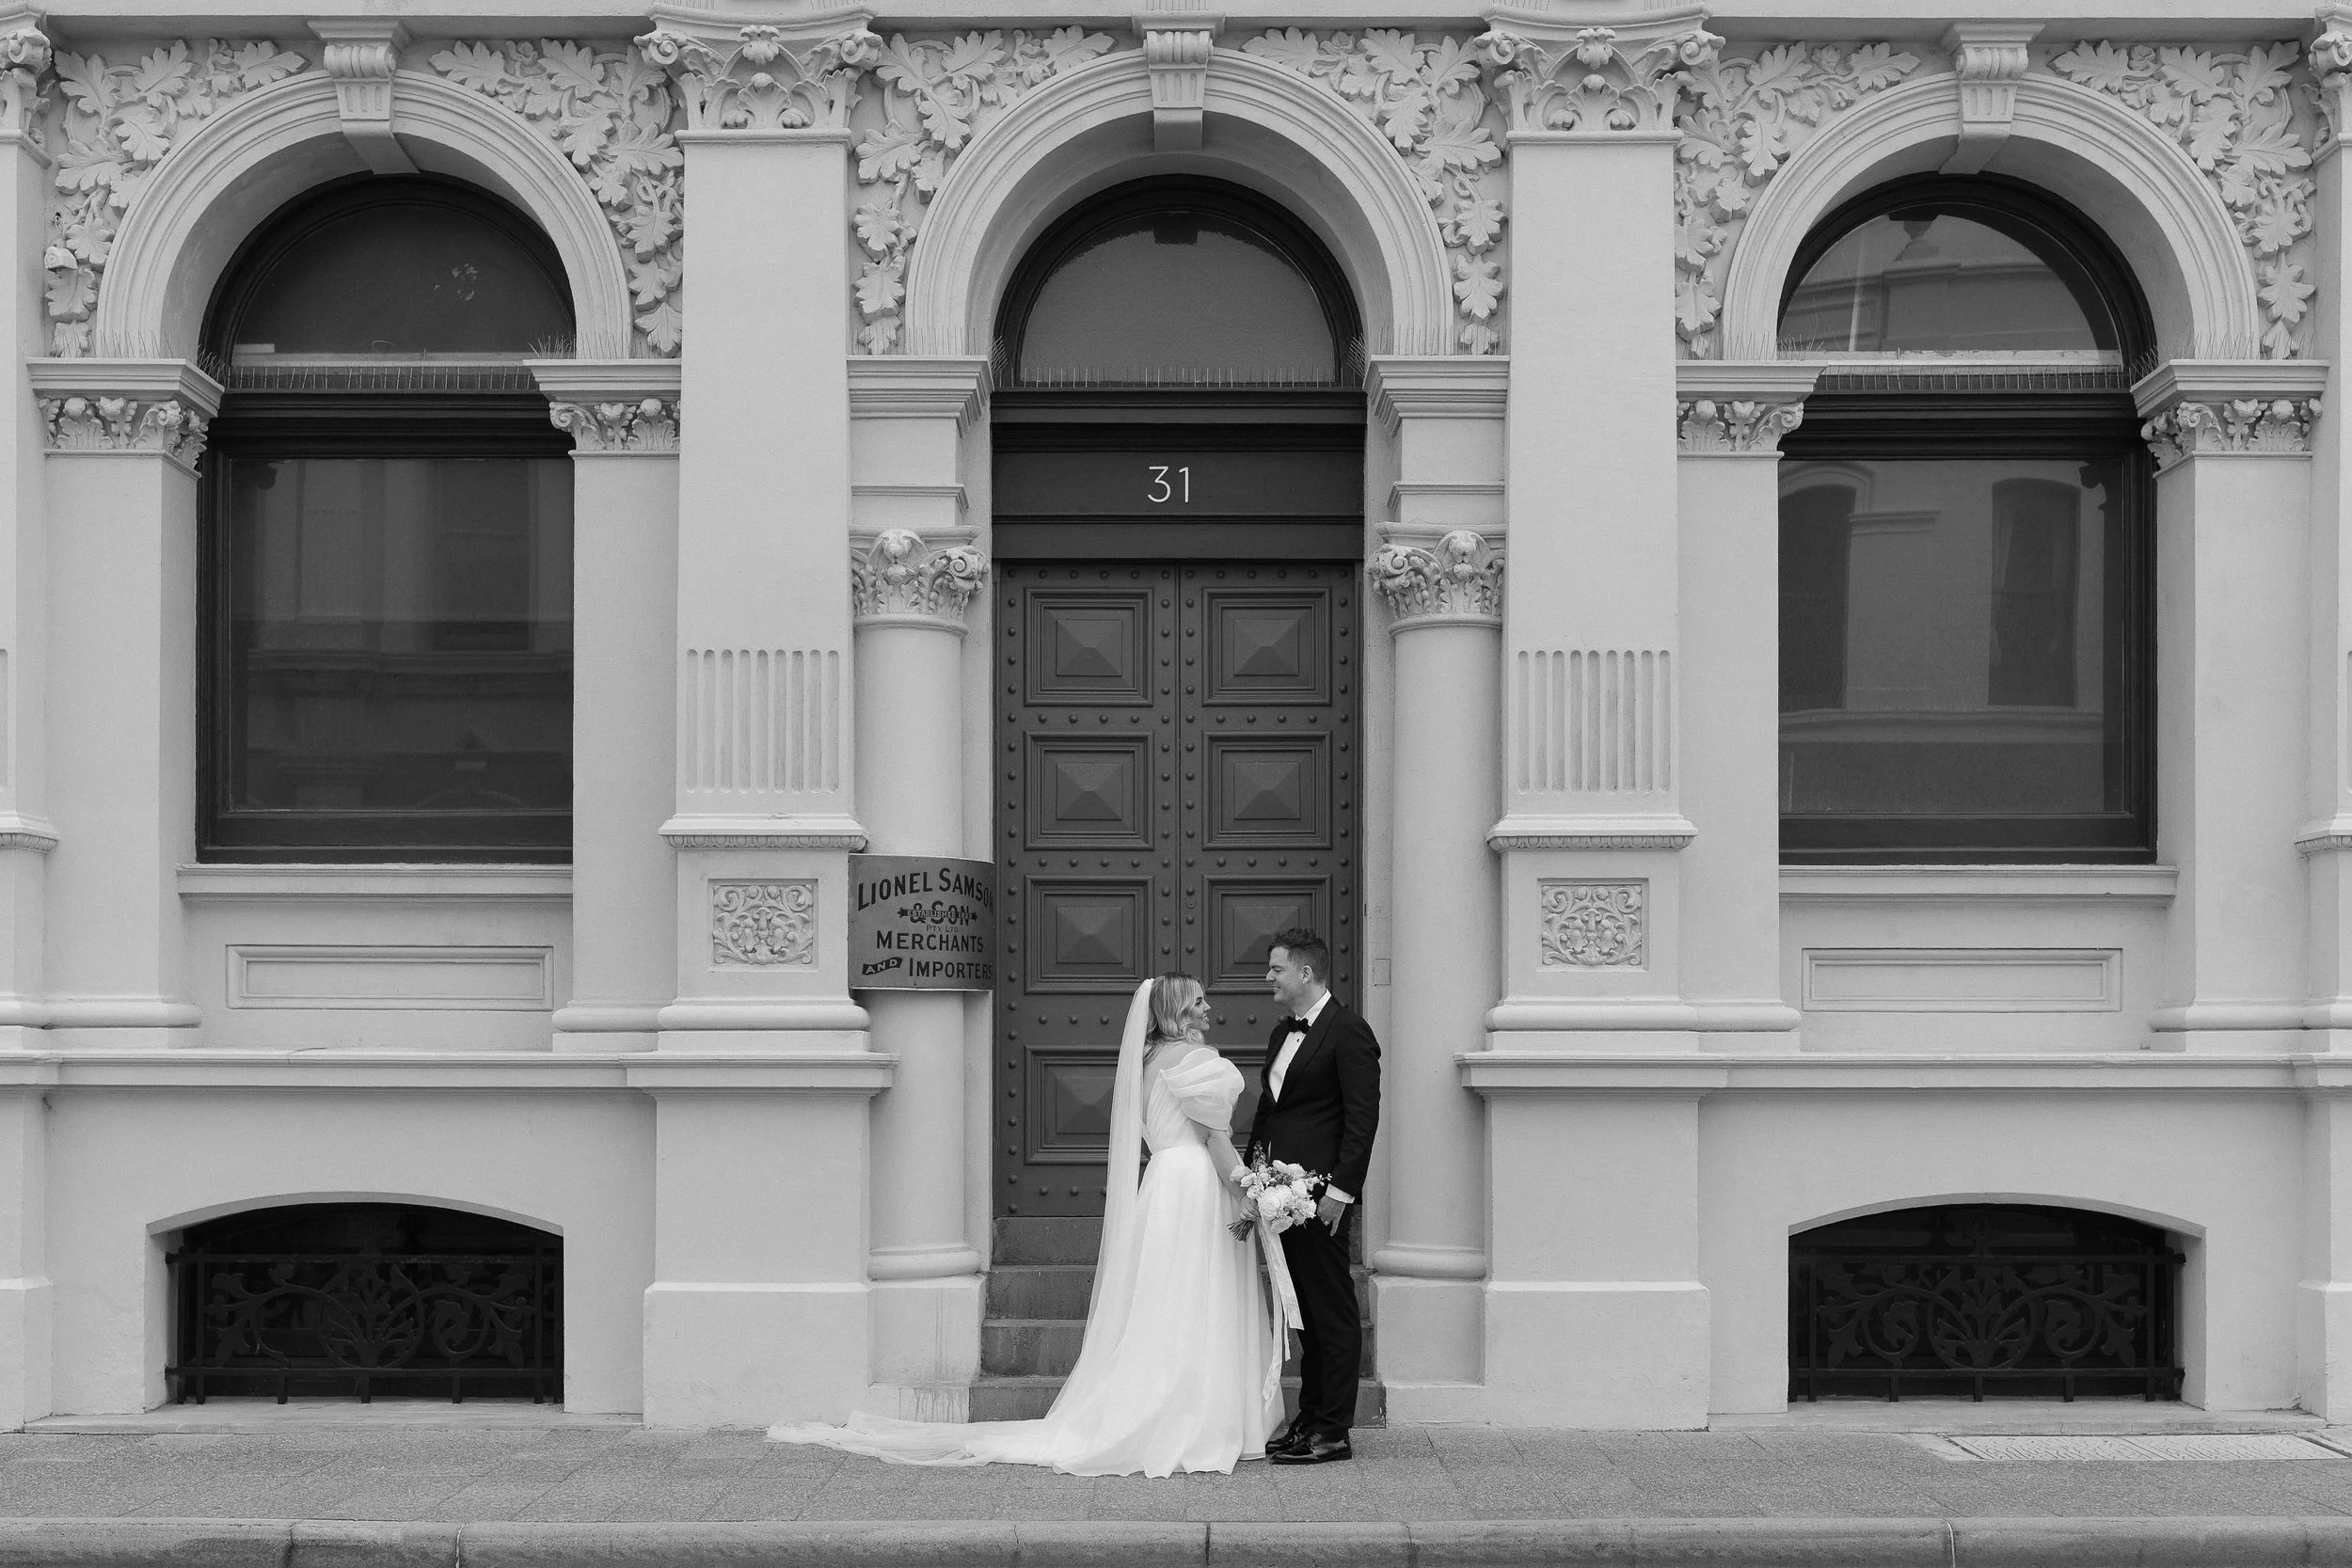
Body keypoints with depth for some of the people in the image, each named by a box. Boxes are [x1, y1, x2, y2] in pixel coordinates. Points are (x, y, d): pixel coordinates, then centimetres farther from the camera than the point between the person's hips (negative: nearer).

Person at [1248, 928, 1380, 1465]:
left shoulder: (1349, 1033, -10)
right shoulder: (1282, 1034, 17)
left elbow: (1363, 1117, -15)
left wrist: (1340, 1188, -19)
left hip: (1322, 1195, -9)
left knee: (1333, 1310, -2)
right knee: (1306, 1310, 15)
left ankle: (1333, 1432, 2)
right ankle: (1309, 1417, 22)